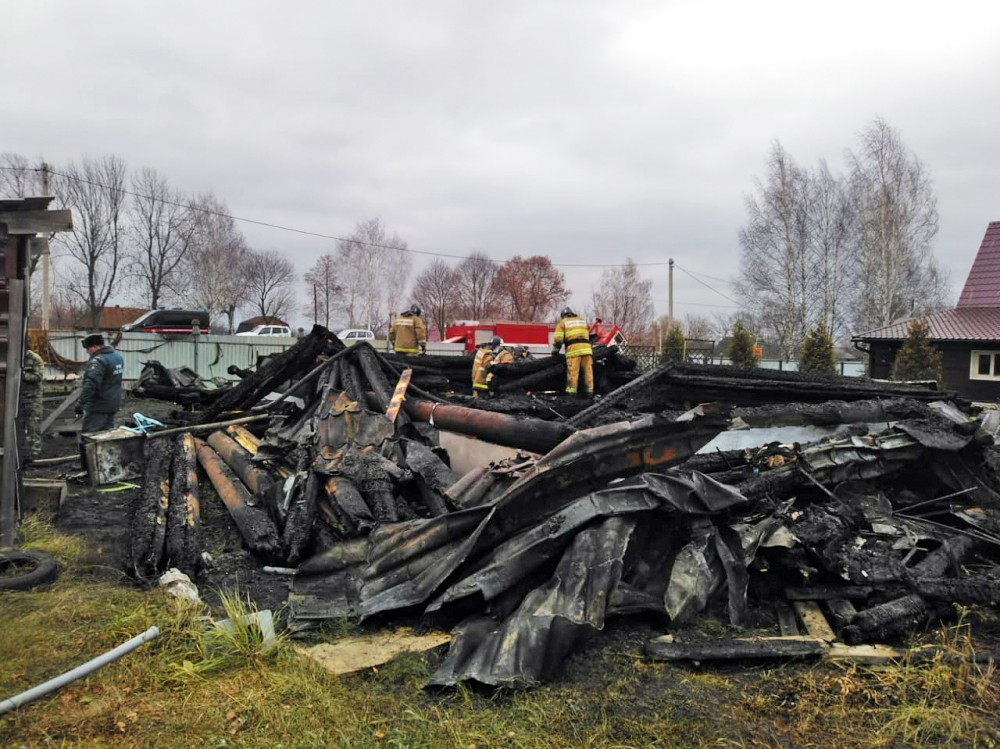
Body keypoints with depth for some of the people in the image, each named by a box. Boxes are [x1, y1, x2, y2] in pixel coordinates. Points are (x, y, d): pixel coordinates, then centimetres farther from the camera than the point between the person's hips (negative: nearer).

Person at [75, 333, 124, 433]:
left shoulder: (98, 361, -20)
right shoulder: (118, 356, 9)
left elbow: (90, 385, -29)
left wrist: (80, 404, -28)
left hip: (99, 406, -9)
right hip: (113, 404, 9)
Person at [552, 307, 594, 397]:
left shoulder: (563, 322, 15)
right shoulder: (582, 320, 29)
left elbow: (558, 339, 4)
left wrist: (555, 350, 14)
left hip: (573, 349, -3)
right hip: (586, 348, 4)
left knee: (572, 372, -7)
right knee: (588, 370, 3)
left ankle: (571, 392, -12)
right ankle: (589, 391, 0)